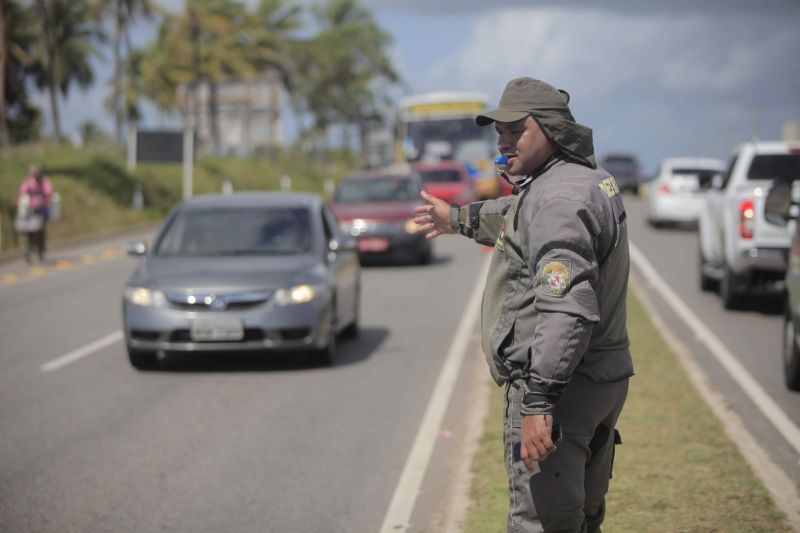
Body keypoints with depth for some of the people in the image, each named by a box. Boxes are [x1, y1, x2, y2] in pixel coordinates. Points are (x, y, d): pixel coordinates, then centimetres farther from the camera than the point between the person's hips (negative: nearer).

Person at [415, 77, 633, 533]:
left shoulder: (560, 197, -20)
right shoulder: (590, 180, 14)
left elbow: (567, 309, -29)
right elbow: (522, 217, 36)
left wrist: (539, 400, -32)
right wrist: (461, 219, 48)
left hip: (559, 382, -11)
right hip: (603, 379, 11)